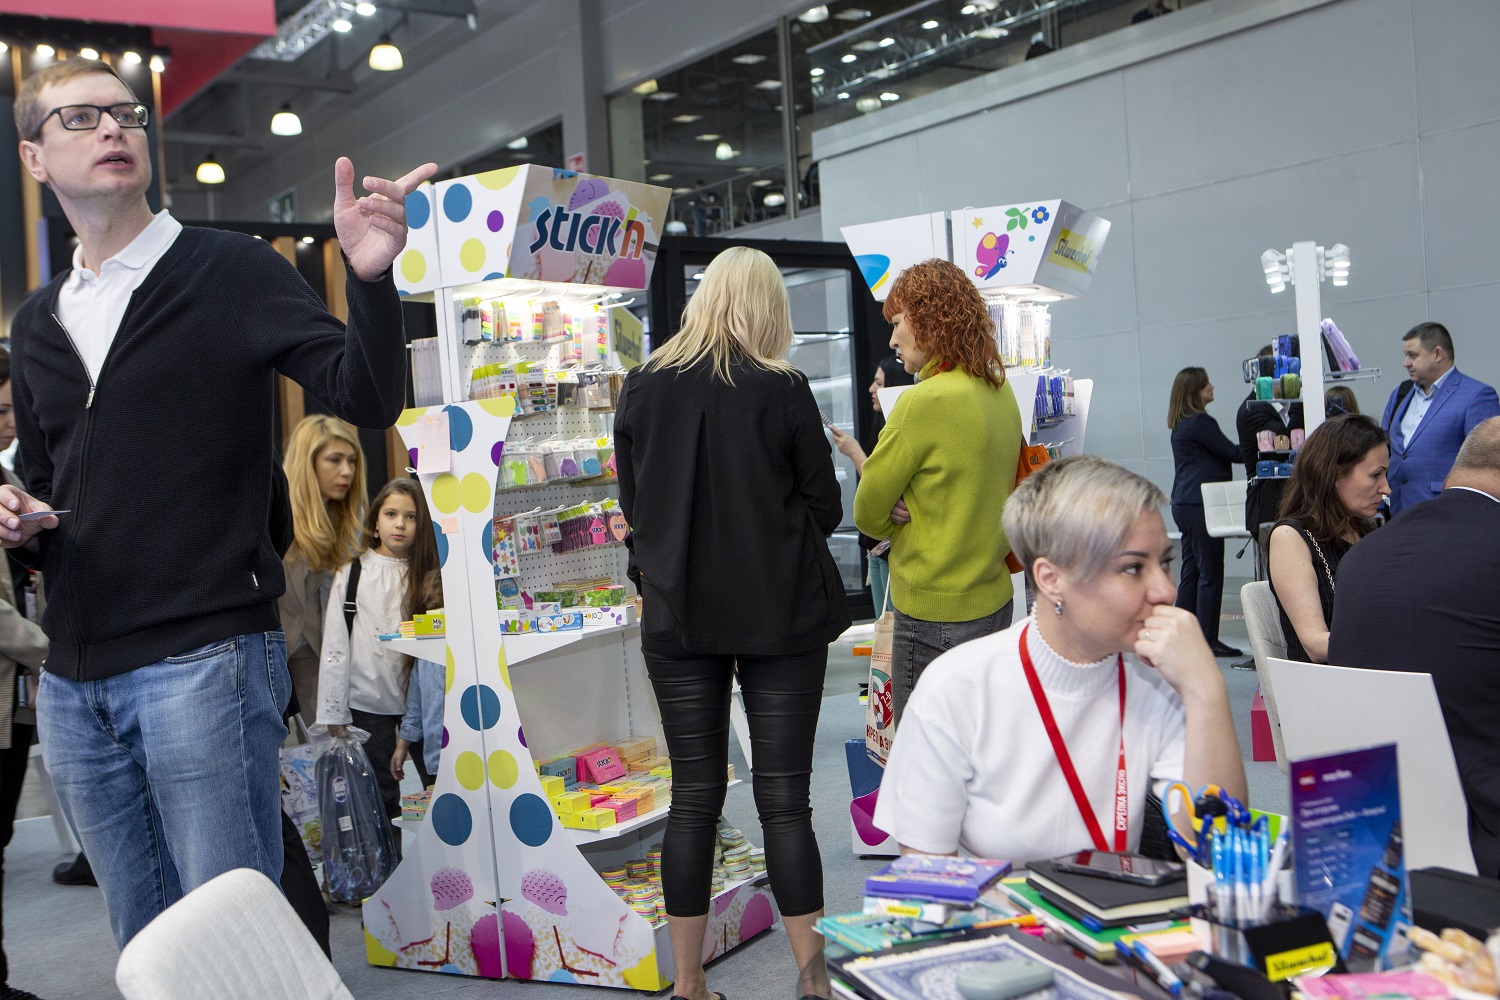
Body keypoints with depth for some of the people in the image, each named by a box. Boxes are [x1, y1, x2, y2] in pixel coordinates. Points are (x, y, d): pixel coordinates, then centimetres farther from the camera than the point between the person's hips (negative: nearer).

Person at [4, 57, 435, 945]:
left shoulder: (232, 271, -1)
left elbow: (368, 399, -12)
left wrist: (371, 275, -29)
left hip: (203, 661, -6)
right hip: (74, 682, 6)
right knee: (145, 949, 16)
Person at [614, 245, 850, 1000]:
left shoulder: (643, 387, -1)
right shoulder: (783, 390, -9)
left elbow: (633, 502, 7)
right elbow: (825, 508, -2)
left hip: (678, 615, 3)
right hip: (780, 615, -2)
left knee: (694, 798, 10)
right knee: (785, 799, 4)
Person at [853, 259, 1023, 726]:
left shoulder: (923, 402, -18)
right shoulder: (1001, 393, 7)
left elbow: (867, 513, -9)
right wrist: (912, 512, -2)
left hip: (936, 614, -9)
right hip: (993, 598, 9)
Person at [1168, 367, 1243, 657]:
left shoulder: (1182, 424, 16)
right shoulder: (1200, 422, -14)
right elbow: (1232, 452, -11)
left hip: (1184, 503, 10)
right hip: (1201, 503, -10)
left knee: (1191, 569, 12)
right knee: (1210, 572, -6)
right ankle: (1208, 639, -3)